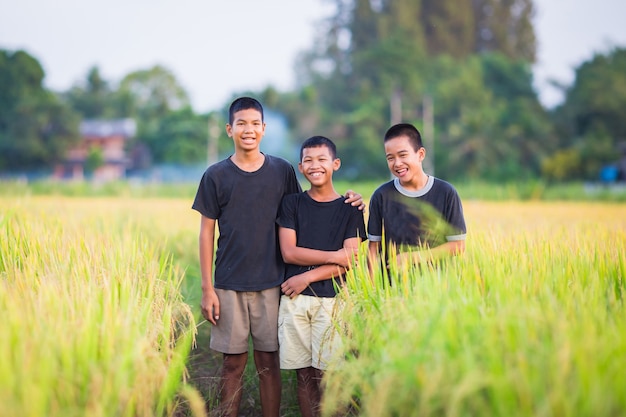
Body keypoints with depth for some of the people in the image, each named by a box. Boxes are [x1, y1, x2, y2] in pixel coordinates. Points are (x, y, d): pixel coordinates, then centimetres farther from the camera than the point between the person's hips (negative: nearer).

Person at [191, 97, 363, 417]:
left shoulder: (282, 171, 4)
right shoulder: (216, 176, 0)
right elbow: (206, 234, 2)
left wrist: (344, 203, -4)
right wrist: (207, 289, -3)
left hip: (271, 283, 1)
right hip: (229, 285, -1)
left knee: (269, 361, 6)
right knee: (233, 363, 5)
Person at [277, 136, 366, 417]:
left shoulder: (349, 209, 4)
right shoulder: (292, 204, 8)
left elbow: (350, 262, -4)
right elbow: (288, 253, -2)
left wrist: (307, 277, -10)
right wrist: (334, 256, -7)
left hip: (332, 299, -2)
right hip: (294, 298, 2)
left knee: (325, 375, -2)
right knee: (303, 374, 6)